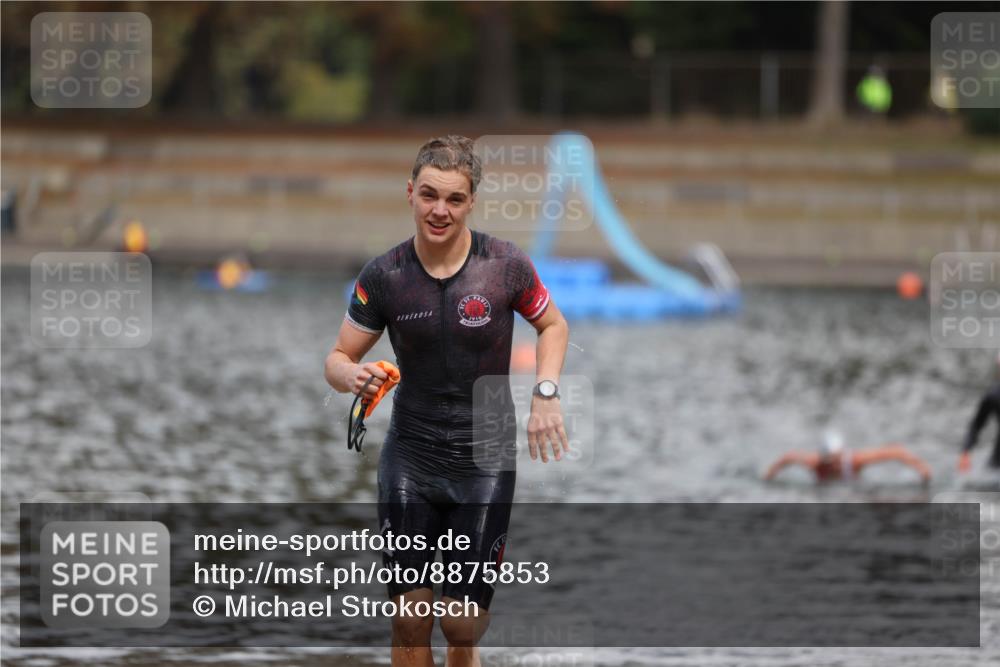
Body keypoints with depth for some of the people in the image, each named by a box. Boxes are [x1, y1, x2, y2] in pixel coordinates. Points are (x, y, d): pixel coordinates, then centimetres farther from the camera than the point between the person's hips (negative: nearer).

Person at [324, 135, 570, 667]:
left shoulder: (505, 265, -7)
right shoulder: (383, 276, -5)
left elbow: (552, 325, 11)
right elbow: (339, 358, 3)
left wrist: (545, 394, -5)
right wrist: (352, 375, -21)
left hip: (485, 463, -1)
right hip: (410, 459, 1)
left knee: (464, 623, -2)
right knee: (409, 618, -5)